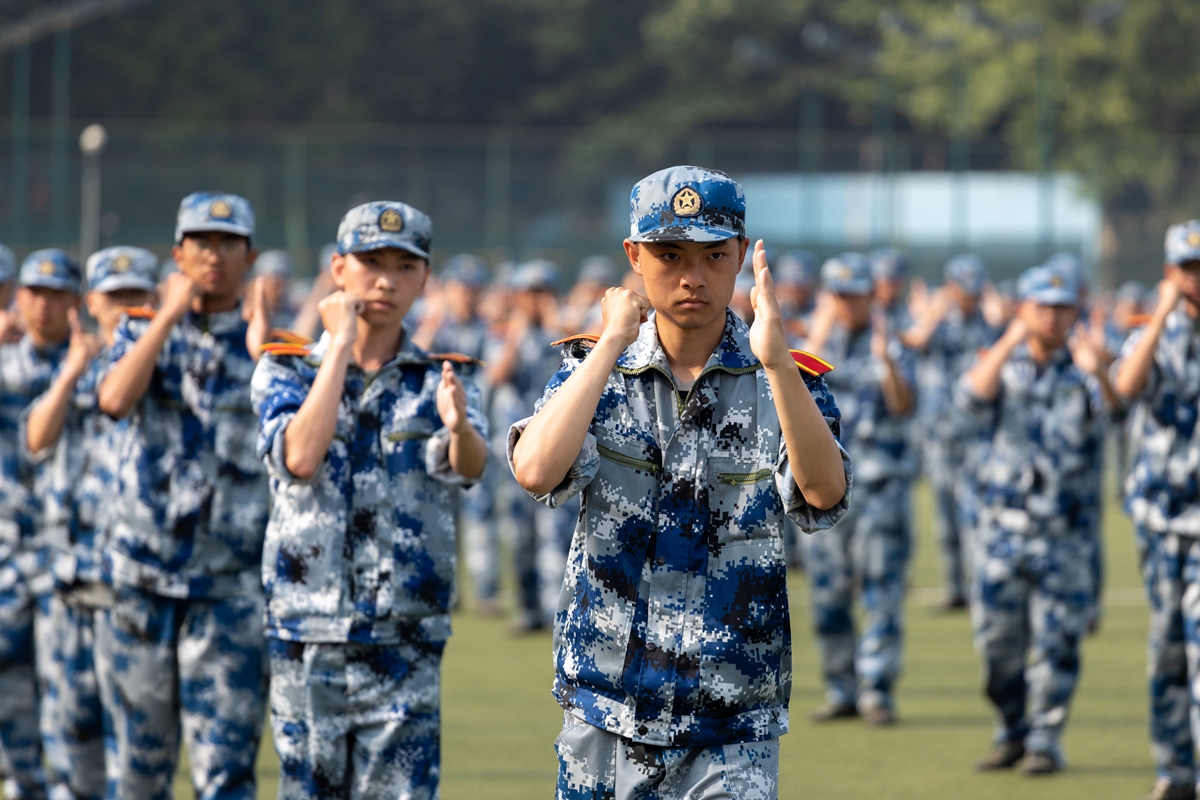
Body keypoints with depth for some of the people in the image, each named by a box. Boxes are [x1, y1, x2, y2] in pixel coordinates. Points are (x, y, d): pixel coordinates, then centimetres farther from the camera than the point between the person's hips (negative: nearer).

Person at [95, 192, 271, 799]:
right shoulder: (142, 332, 9)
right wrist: (169, 316, -13)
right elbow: (115, 400, -13)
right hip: (141, 572, 2)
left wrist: (261, 356, -17)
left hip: (230, 583, -2)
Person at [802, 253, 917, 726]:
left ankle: (877, 691, -5)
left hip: (881, 486, -3)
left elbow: (904, 405, -14)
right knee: (827, 593, 5)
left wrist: (886, 360, -31)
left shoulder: (889, 347, 3)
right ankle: (841, 691, 14)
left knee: (881, 592, -7)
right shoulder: (819, 345, 11)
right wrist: (816, 345, -20)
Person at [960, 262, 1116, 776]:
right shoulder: (1003, 365, 6)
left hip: (1065, 533, -2)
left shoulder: (1082, 372, 1)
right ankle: (1011, 732, 22)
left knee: (1057, 642, -3)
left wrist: (1097, 371, -40)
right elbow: (970, 399, -16)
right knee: (997, 639, 5)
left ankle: (1046, 741, 7)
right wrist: (1009, 344, -26)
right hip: (1003, 525, 2)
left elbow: (1114, 407, -20)